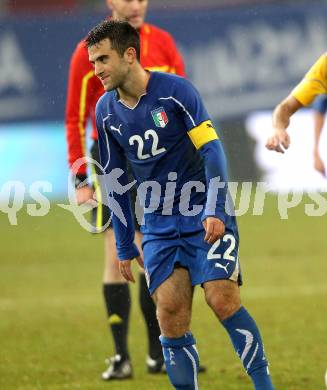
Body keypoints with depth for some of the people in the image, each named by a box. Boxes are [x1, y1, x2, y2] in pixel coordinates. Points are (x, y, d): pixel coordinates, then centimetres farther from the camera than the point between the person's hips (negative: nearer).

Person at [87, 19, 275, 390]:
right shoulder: (106, 111, 3)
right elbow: (114, 180, 12)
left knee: (223, 300, -16)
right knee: (170, 315, -6)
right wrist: (124, 246, 12)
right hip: (158, 227, 4)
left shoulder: (175, 89, -12)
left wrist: (215, 211, -24)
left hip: (206, 217, -4)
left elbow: (212, 150, -14)